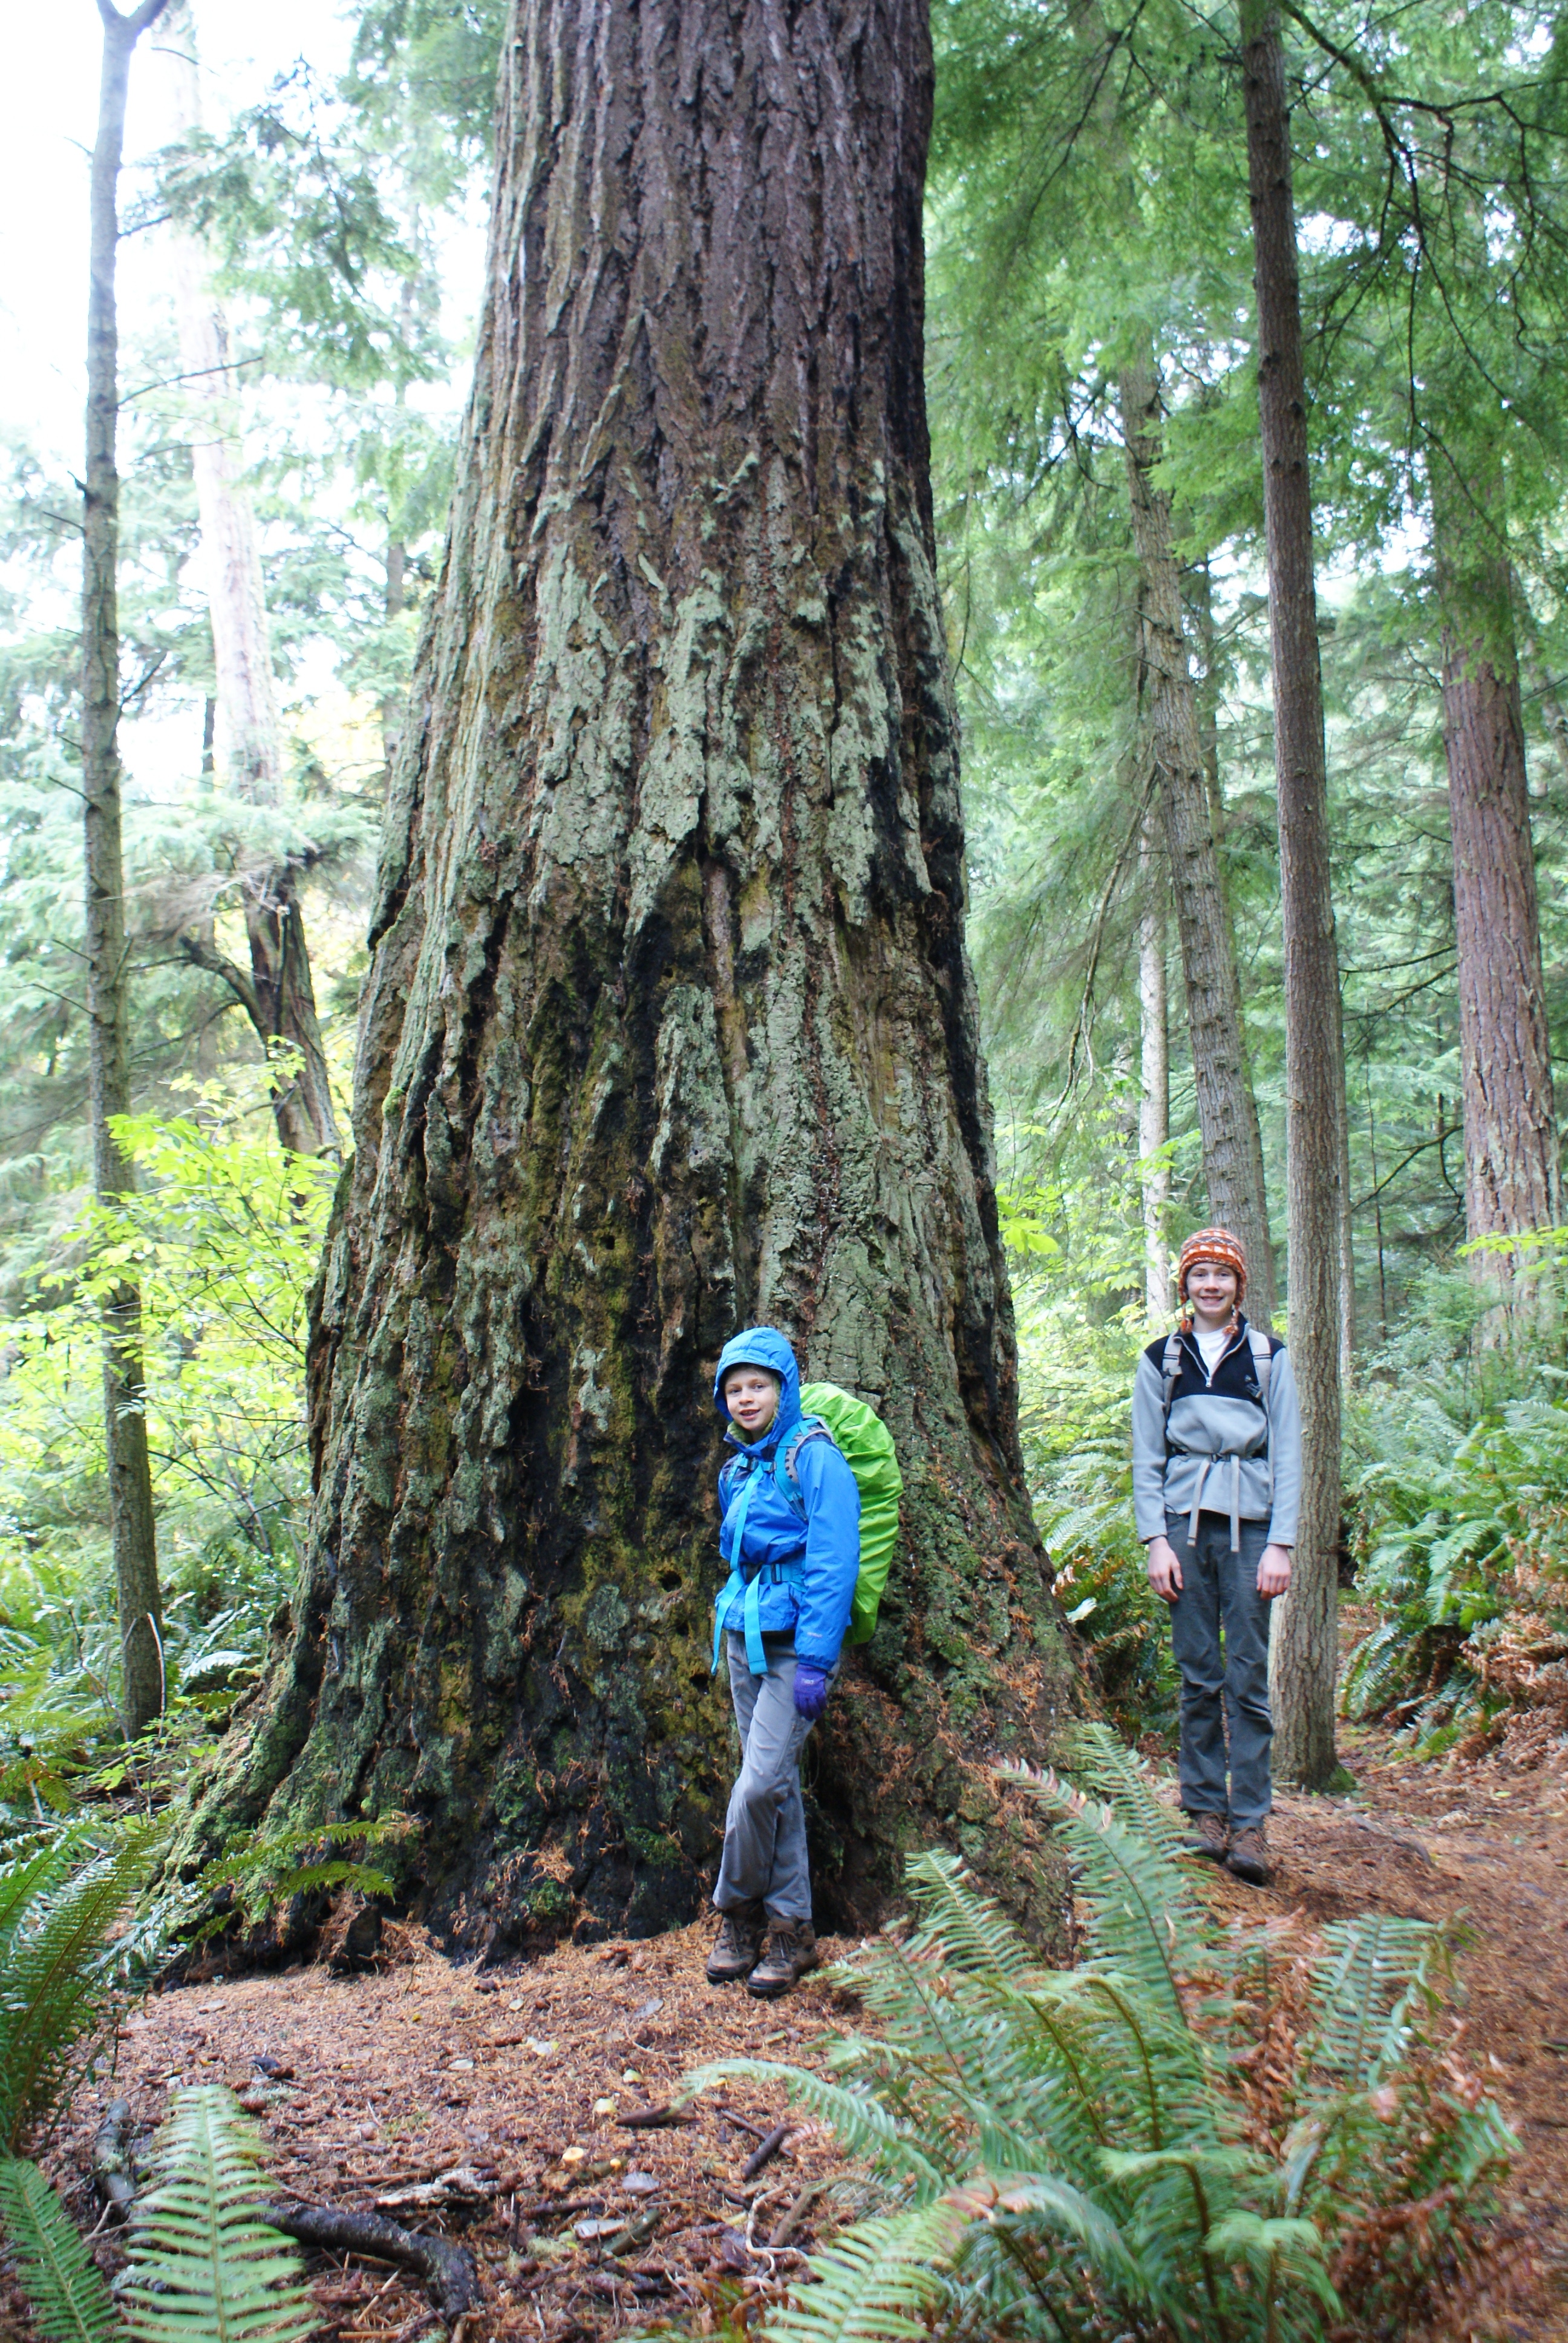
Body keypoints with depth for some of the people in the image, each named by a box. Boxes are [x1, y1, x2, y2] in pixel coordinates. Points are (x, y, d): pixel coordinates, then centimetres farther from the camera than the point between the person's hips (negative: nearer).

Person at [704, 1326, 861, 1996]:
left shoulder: (815, 1458, -10)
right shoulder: (737, 1470, 13)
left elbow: (833, 1564, -14)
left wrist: (816, 1661, -18)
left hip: (798, 1640, -7)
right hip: (746, 1637, 7)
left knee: (760, 1784, -11)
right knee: (777, 1787, 9)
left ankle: (738, 1911, 9)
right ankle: (791, 1927, 17)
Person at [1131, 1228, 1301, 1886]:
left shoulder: (1268, 1356, 8)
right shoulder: (1160, 1359, 11)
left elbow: (1288, 1455, 6)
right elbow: (1146, 1459, 10)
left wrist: (1280, 1545, -3)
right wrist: (1156, 1541, 0)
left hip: (1250, 1526, -1)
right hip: (1183, 1523, 1)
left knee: (1248, 1676, -5)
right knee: (1198, 1675, 2)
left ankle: (1250, 1824, -2)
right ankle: (1206, 1812, 9)